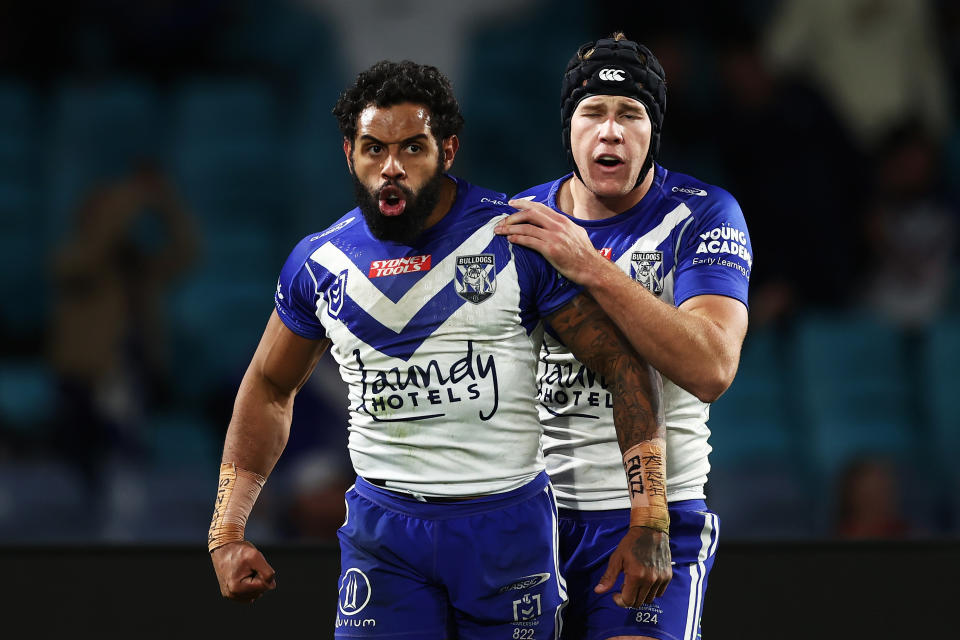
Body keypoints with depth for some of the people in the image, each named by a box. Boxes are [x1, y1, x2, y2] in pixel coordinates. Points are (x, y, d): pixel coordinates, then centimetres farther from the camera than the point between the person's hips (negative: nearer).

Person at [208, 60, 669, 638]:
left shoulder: (517, 240, -6)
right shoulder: (318, 263, 4)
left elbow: (625, 365, -5)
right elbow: (270, 389, 19)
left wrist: (649, 524, -12)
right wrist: (226, 535, 11)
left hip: (508, 522, -2)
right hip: (383, 528, 2)